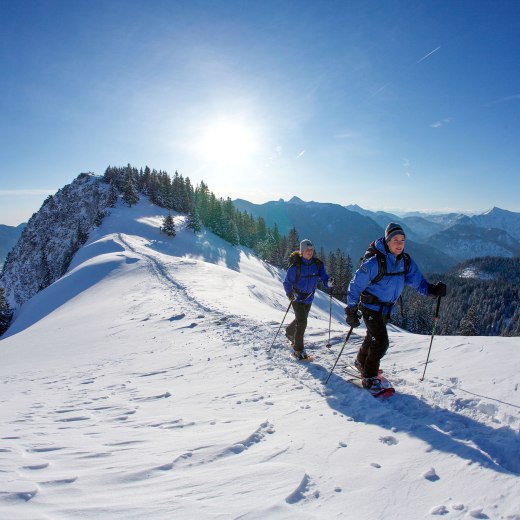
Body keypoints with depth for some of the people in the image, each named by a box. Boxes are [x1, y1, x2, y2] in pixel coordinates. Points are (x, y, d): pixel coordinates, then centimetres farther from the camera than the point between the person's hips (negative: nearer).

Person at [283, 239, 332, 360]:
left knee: (301, 319, 23)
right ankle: (298, 350, -1)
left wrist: (328, 282, -31)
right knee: (302, 322, -14)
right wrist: (289, 293, -31)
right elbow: (287, 282, -14)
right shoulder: (295, 265, -17)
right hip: (297, 297, -5)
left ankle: (289, 332, 54)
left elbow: (324, 277, -8)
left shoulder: (317, 264, -6)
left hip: (309, 298, 5)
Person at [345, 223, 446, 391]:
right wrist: (351, 311, -21)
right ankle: (369, 378, 4)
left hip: (387, 308, 7)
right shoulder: (375, 262, -26)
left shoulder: (406, 261, -6)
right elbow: (355, 285, -20)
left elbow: (417, 281, -5)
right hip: (370, 306, -7)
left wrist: (432, 289, -26)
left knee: (373, 336, 24)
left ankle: (361, 362, 48)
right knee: (381, 341, -13)